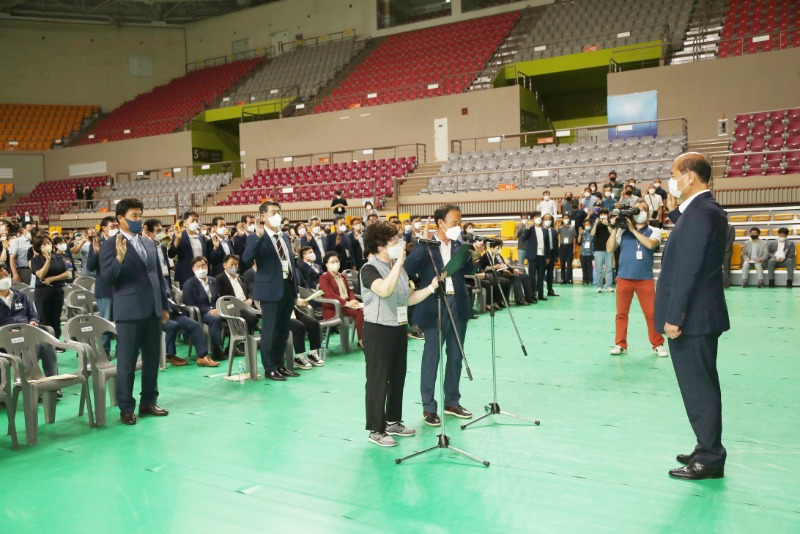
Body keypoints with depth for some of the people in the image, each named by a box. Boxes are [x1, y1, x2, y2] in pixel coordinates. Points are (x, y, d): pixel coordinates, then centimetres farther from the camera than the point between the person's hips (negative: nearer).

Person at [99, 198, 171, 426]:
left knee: (152, 359, 12)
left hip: (152, 310, 6)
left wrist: (164, 306, 16)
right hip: (129, 311, -6)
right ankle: (126, 408, 11)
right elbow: (106, 278, -13)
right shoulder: (110, 245, -5)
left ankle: (148, 402, 24)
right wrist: (119, 258, -30)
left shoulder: (149, 244, 14)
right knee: (127, 362, 1)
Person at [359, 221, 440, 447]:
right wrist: (399, 262, -34)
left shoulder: (399, 269, 10)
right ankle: (376, 430, 8)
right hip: (378, 330, -8)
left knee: (397, 378, 15)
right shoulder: (369, 269, -15)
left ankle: (393, 421, 29)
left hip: (399, 329, 8)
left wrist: (431, 288, -2)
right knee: (378, 381, -1)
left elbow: (409, 298, 12)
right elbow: (385, 290, -35)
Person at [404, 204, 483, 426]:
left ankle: (452, 402, 26)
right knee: (431, 357, 1)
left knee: (455, 356, 13)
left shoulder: (460, 245, 8)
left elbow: (467, 271, -1)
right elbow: (408, 271, -13)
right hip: (434, 306, -5)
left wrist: (475, 257, -15)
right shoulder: (424, 245, -7)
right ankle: (428, 407, 10)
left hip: (458, 305, 5)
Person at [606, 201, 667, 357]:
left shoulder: (653, 232, 6)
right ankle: (620, 344, 14)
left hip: (646, 279, -1)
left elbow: (650, 244, -16)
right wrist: (615, 229, -8)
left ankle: (658, 344, 13)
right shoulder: (622, 231, 5)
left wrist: (633, 230, -11)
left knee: (652, 313, 1)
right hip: (624, 278, 1)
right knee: (621, 313, 6)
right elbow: (609, 249, -1)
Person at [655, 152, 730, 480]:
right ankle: (708, 450, 27)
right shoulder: (706, 209, 12)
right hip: (699, 314, 10)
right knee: (701, 385, 17)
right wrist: (675, 212, 14)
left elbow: (688, 270, -23)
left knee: (698, 387, -1)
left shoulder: (699, 212, -19)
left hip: (692, 316, -10)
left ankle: (709, 459, 9)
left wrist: (674, 317, -21)